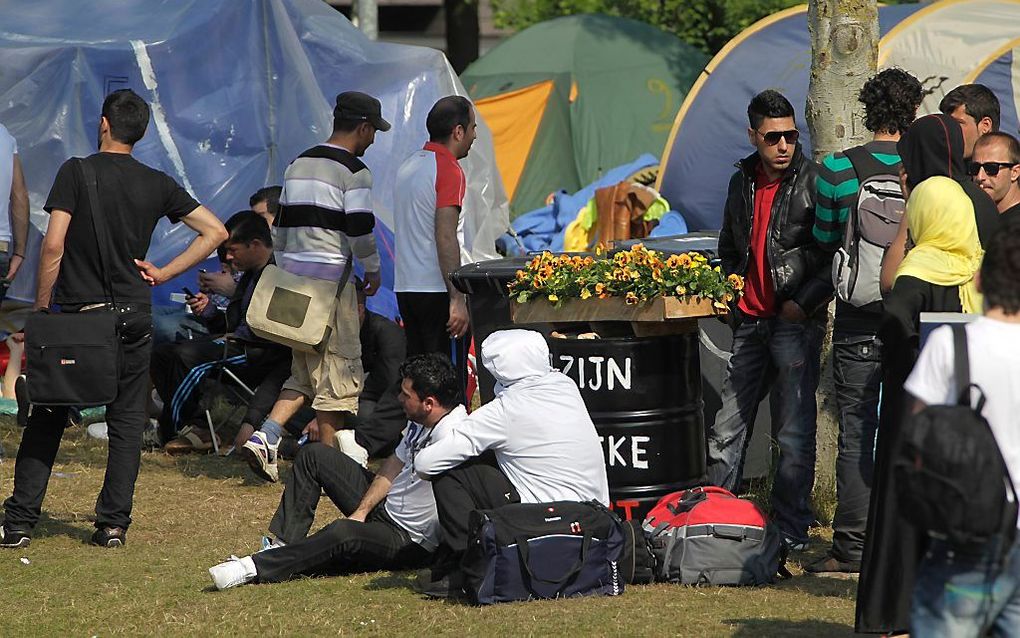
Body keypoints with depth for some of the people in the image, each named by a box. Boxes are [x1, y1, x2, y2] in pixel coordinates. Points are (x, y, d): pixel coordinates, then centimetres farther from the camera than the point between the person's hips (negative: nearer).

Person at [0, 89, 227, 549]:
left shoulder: (76, 172, -6)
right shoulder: (157, 184, 4)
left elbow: (53, 244, -13)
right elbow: (215, 231, 7)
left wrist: (41, 307, -5)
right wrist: (164, 273, 7)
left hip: (75, 314, -2)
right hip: (133, 317, 2)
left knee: (46, 420, 6)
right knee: (127, 421, 8)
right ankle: (113, 524, 3)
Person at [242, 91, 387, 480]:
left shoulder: (298, 165, 15)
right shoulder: (353, 171, -9)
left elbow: (281, 224, 18)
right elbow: (359, 229, -13)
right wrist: (372, 270, 2)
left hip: (292, 276, 7)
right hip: (331, 280, -7)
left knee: (305, 370, 15)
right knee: (338, 368, 1)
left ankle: (265, 437, -3)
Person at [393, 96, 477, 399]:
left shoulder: (408, 166, 16)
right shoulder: (448, 170, -11)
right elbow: (445, 237, -19)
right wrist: (457, 299, -20)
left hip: (405, 286, 8)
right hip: (437, 291, -8)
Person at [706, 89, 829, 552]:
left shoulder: (814, 183, -6)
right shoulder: (742, 182, 12)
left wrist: (805, 301, -12)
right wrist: (730, 281, 10)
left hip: (796, 323, -6)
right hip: (750, 322, 6)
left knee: (794, 435, -3)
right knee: (726, 429, 8)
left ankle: (791, 534, 4)